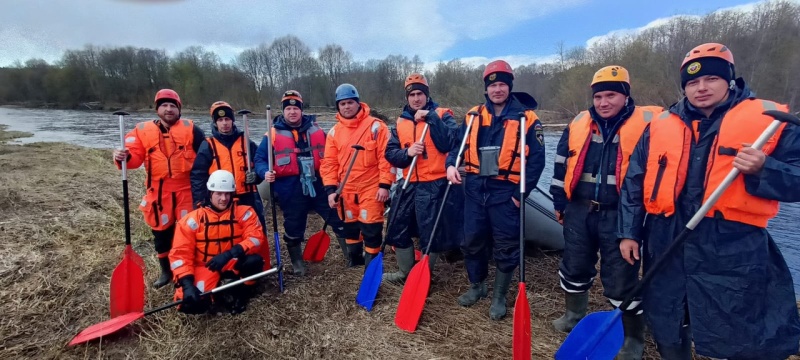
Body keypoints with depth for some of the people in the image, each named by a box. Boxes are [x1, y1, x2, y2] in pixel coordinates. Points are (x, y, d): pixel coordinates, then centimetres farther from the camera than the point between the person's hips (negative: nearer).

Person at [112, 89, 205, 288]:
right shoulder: (143, 130, 5)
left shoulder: (190, 128, 1)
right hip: (159, 192, 2)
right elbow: (135, 157, -1)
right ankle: (166, 271, 32)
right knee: (161, 232, 13)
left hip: (187, 189, -2)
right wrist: (124, 157, -24)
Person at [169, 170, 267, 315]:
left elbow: (256, 238, -19)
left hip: (233, 263, 1)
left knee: (254, 260, -31)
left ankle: (241, 293, 1)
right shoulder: (193, 219, -11)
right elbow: (180, 253, -11)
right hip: (205, 266, 0)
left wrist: (229, 254, -34)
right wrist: (187, 284, -23)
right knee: (192, 303, -24)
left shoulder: (244, 212, -10)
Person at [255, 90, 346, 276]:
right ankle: (297, 262, 32)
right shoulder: (273, 134, 0)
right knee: (293, 229, 10)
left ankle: (351, 255, 23)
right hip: (291, 191, -2)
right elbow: (259, 159, 2)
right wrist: (265, 172, -18)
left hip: (319, 185, 2)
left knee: (339, 220, 6)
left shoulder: (316, 130, 9)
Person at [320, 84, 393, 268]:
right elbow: (329, 163, 6)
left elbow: (386, 157, -9)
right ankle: (354, 260, 40)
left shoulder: (375, 126, -6)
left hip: (371, 189, -5)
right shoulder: (334, 132, 7)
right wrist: (331, 189, -3)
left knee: (371, 230, -3)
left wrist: (385, 185, -14)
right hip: (346, 191, 5)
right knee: (350, 227, 18)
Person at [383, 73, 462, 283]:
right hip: (409, 185, 6)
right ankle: (405, 272, 35)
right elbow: (390, 153, 6)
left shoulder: (442, 115, -2)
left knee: (430, 235, 3)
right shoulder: (401, 122, 11)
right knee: (398, 230, 14)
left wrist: (430, 117, -20)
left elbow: (450, 144, -19)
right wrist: (407, 152, -14)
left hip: (434, 185, -5)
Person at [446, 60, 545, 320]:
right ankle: (477, 286, 35)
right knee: (472, 241, 12)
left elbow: (536, 159, -6)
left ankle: (499, 297, 26)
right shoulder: (473, 116, 8)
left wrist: (522, 192, -12)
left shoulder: (526, 118, -4)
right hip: (475, 189, 4)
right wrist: (451, 165, -12)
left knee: (506, 247, 7)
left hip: (505, 192, -3)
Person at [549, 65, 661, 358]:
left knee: (621, 278, 3)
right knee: (574, 267, 17)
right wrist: (559, 202, 13)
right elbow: (562, 165, 12)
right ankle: (575, 315, 41)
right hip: (579, 211, 4)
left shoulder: (647, 123, -6)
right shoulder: (578, 124, 6)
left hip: (619, 215, -4)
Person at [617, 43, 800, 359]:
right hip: (667, 244, 3)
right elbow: (634, 182, 9)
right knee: (667, 329, 19)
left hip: (734, 250, -2)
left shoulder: (770, 120, 1)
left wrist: (762, 170, -22)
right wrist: (629, 232, 6)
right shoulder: (660, 125, 7)